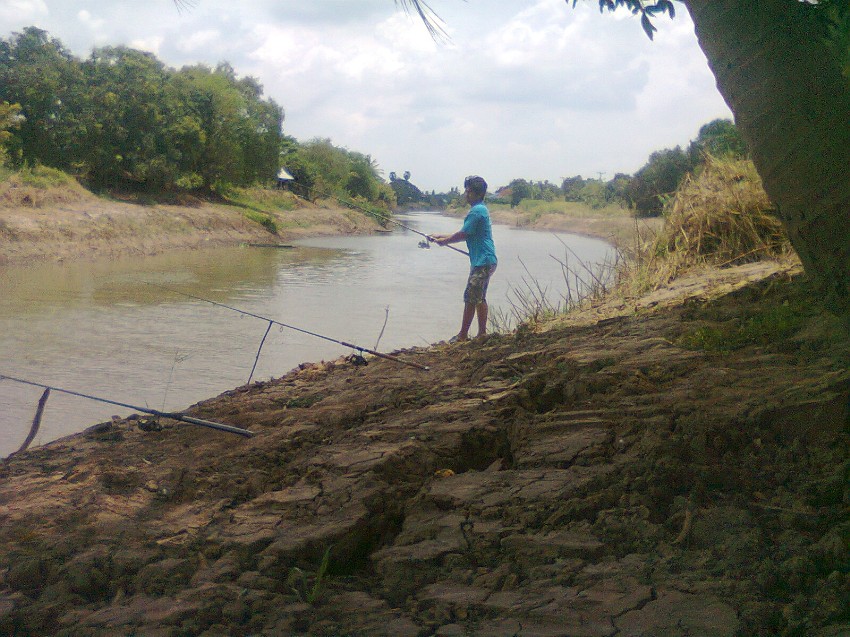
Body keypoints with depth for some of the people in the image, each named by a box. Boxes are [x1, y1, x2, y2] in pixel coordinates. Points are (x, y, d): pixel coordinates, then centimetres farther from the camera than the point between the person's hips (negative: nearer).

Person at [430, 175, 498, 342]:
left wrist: (444, 241, 3)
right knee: (479, 299, 13)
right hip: (486, 261, 10)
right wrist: (442, 237, 21)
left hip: (482, 262, -10)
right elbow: (465, 234, 23)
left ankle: (463, 335, -2)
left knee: (471, 299, -6)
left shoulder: (476, 211, -15)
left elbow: (463, 235, -13)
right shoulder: (481, 209, 17)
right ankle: (482, 334, 17)